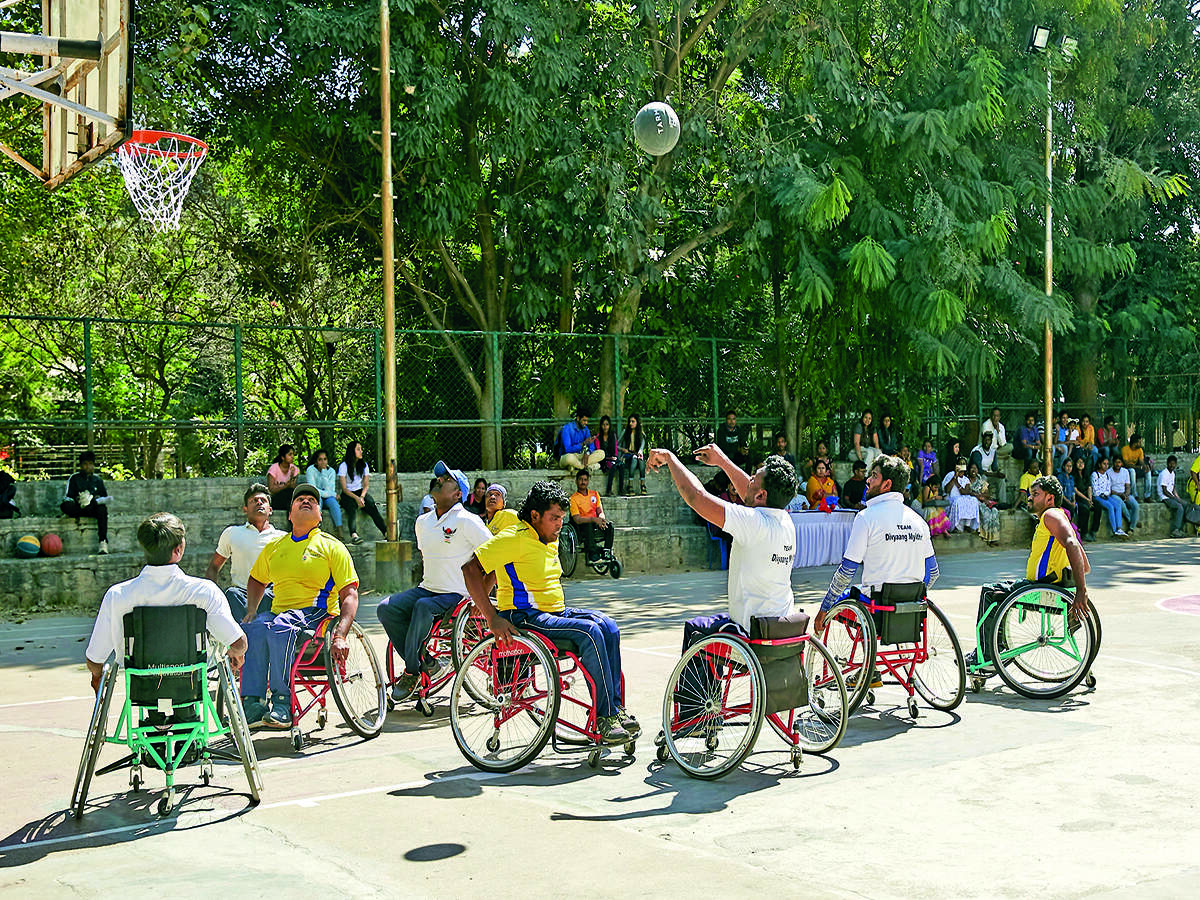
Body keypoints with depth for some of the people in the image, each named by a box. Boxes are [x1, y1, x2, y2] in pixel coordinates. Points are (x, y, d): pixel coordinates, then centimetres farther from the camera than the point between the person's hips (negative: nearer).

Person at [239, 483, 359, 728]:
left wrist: (340, 636, -16)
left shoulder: (331, 546, 6)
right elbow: (257, 580, 38)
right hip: (279, 613, 4)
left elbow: (350, 595, -1)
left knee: (279, 627, -36)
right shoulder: (274, 547, 20)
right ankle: (253, 704, -30)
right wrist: (251, 610, 17)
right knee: (252, 627, -30)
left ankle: (283, 703, -31)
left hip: (317, 614, -4)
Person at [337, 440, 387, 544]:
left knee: (370, 503, -27)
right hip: (347, 494, -3)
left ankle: (385, 532, -41)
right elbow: (344, 488, -9)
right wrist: (356, 498, -23)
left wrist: (362, 497, -15)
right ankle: (353, 535, -56)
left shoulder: (364, 465, 10)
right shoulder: (344, 466, -4)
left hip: (360, 492, 3)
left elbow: (366, 485, 5)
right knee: (352, 506, -35)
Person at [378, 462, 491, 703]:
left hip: (457, 594, -7)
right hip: (427, 589, 7)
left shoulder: (467, 520, -11)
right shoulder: (423, 522, 11)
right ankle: (426, 663, -11)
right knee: (386, 609, -16)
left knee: (423, 607, -35)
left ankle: (411, 670, -18)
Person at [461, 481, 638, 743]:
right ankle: (605, 718, -21)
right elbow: (470, 568, -19)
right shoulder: (514, 539, -13)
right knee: (590, 632, -25)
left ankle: (615, 707, -11)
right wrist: (492, 617, -24)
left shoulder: (550, 541, 15)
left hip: (555, 612, 9)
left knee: (607, 626, -12)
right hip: (525, 618, -8)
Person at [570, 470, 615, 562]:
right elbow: (577, 519, -14)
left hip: (595, 524, 4)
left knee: (609, 525, -26)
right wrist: (593, 519, -28)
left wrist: (601, 519, -15)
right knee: (588, 525, -38)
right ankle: (592, 552, -39)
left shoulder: (594, 494, 14)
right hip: (582, 527, -4)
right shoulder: (573, 498, -3)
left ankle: (607, 552, -23)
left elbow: (600, 512, 11)